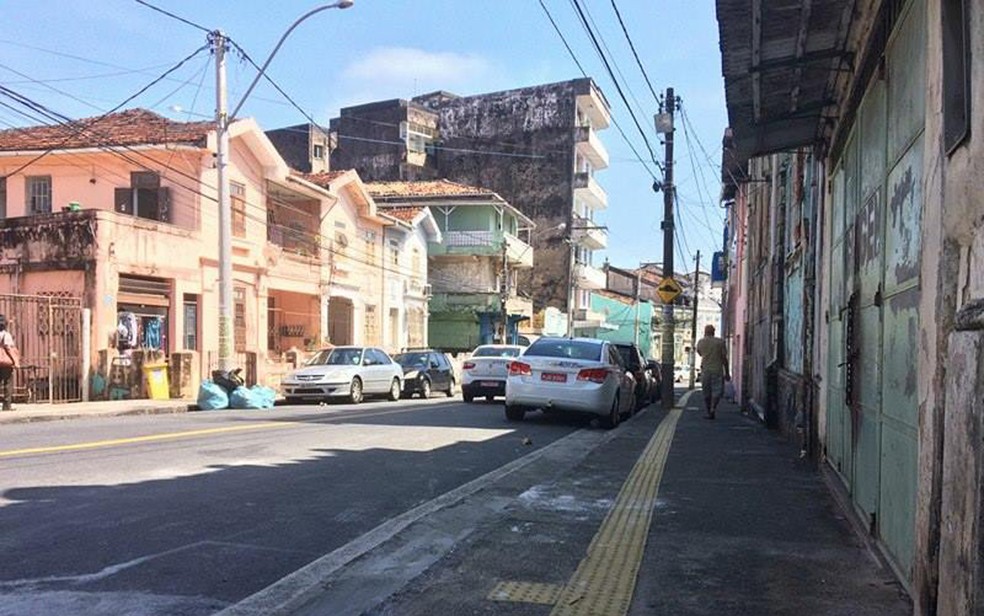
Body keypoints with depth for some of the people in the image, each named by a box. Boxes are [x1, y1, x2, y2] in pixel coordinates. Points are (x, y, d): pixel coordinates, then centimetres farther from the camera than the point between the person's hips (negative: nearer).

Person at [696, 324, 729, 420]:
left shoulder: (700, 342, 4)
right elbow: (724, 358, -2)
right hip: (717, 370, -2)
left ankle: (708, 413, 10)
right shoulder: (720, 342, -2)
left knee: (706, 393, 11)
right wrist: (727, 373, 4)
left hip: (705, 371, 2)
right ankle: (713, 408, -14)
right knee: (718, 391, 6)